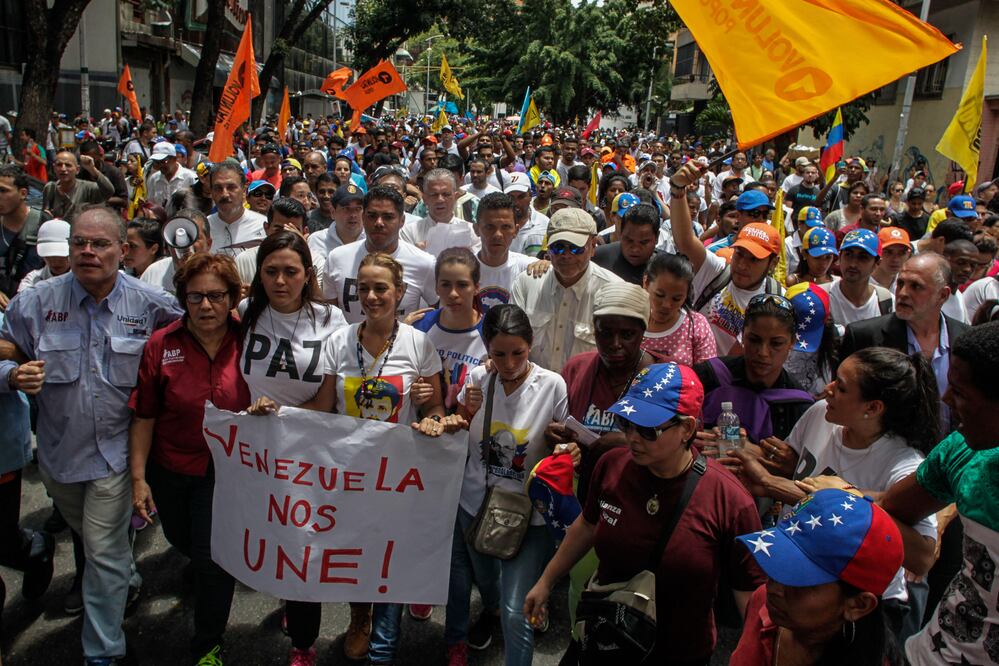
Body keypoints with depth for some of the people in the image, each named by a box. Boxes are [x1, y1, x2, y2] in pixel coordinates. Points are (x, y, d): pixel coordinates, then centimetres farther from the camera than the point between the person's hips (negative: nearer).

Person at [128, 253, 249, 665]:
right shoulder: (161, 345, -12)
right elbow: (144, 417, -7)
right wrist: (138, 477, -7)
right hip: (171, 471, 2)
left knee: (213, 560, 3)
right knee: (182, 542, 24)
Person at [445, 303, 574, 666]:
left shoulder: (552, 385, -16)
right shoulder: (478, 378, -7)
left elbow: (567, 441, -4)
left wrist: (570, 449, -27)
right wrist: (467, 412, -14)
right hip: (475, 502, 3)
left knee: (515, 613, -7)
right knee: (487, 587, 24)